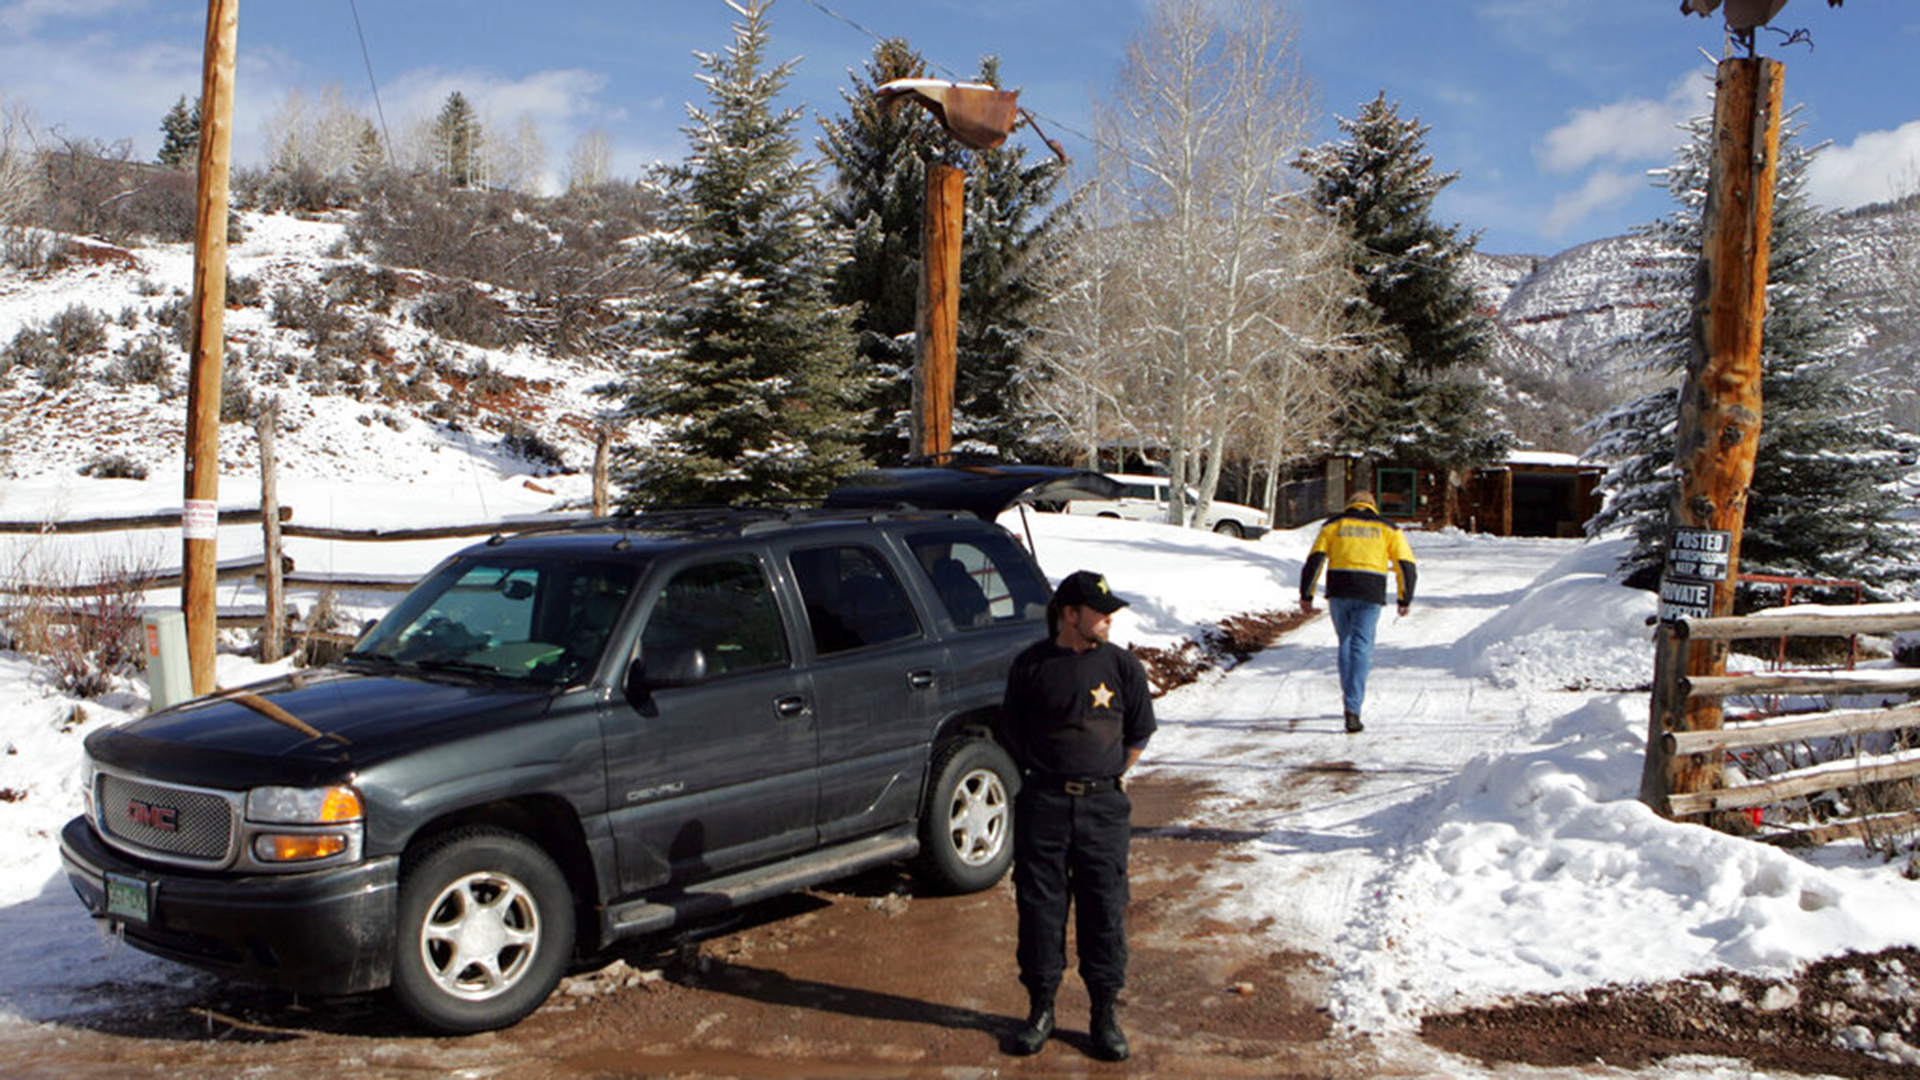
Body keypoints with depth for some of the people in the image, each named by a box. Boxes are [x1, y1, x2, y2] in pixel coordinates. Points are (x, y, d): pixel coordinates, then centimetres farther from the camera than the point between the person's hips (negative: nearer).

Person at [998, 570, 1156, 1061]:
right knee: (1038, 905, 7)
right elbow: (1011, 731, 11)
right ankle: (1041, 1006, 21)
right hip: (1042, 804, 0)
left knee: (1104, 908, 5)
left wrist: (1104, 777, 8)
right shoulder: (1032, 665, -2)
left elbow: (1139, 732, 10)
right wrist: (1041, 778, 8)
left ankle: (1106, 1012, 18)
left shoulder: (1121, 665, -2)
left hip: (1103, 806, 0)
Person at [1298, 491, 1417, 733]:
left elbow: (1314, 560, 5)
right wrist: (1405, 600, 16)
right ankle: (1352, 708, -14)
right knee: (1360, 647, -2)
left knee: (1346, 643, 19)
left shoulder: (1333, 525, 15)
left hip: (1338, 592, 1)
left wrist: (1306, 595, 5)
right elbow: (1406, 565, 9)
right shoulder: (1387, 529, 16)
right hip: (1371, 595, -1)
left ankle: (1350, 697, 23)